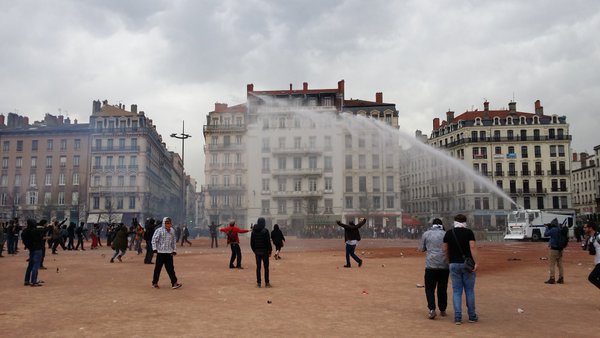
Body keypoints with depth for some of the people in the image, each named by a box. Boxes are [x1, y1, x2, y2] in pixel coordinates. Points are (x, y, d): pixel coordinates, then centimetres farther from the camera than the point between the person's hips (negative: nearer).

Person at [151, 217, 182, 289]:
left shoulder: (172, 231, 10)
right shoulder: (159, 230, -7)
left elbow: (174, 241, 18)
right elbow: (154, 239, -8)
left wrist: (174, 250, 16)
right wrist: (154, 248, -16)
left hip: (169, 253, 4)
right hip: (160, 252, -4)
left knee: (170, 268, 0)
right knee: (158, 268, 4)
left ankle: (174, 283, -3)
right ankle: (154, 283, 17)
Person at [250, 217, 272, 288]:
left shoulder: (254, 231, 4)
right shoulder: (265, 231, -12)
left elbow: (252, 242, 8)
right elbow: (268, 242, -12)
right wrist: (270, 251, -4)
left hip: (257, 251, 4)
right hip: (264, 251, -4)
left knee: (258, 267, 8)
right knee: (266, 267, 2)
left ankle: (258, 283, 10)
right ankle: (266, 283, 4)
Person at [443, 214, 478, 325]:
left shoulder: (449, 233, 4)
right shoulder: (468, 232, -3)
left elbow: (445, 249, 5)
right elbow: (472, 247, -14)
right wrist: (476, 263, -16)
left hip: (454, 264, 2)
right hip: (467, 264, -2)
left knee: (456, 291, 5)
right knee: (469, 290, 9)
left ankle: (458, 317, 0)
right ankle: (472, 316, 17)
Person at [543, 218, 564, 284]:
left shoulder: (553, 230, -17)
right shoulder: (560, 229, 5)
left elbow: (545, 234, -7)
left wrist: (547, 227, 5)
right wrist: (549, 228, 13)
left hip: (554, 249, -7)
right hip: (560, 249, 7)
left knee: (551, 264, -1)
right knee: (560, 264, 11)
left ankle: (552, 279, -1)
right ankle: (561, 279, 15)